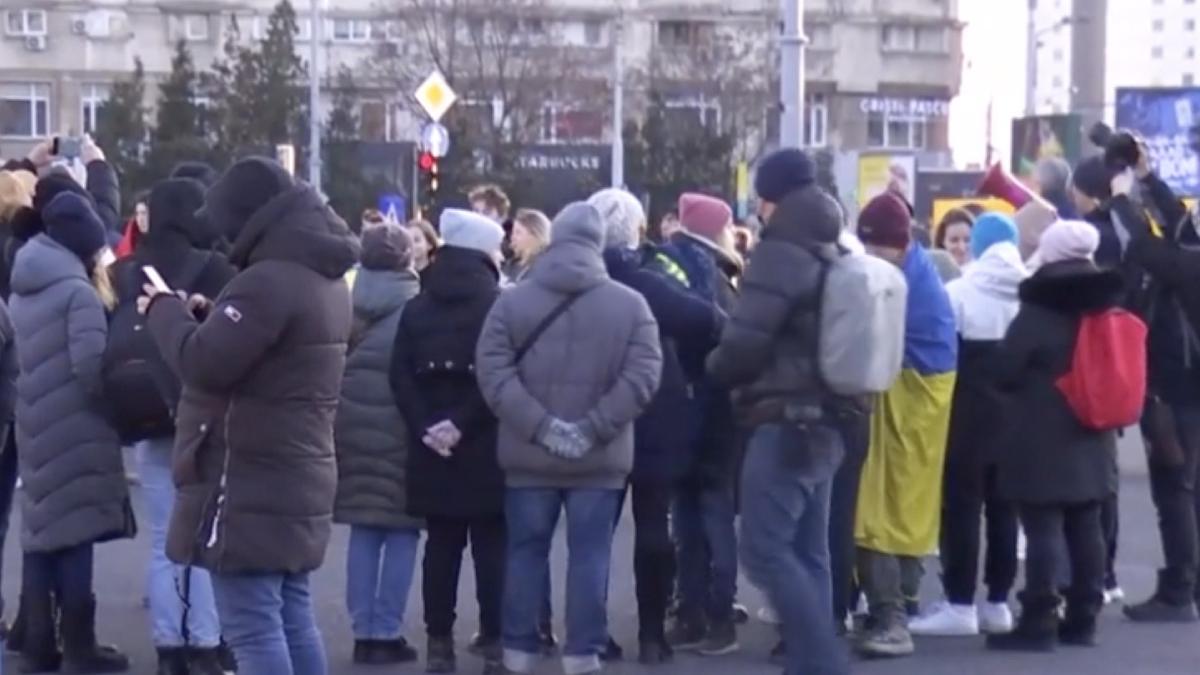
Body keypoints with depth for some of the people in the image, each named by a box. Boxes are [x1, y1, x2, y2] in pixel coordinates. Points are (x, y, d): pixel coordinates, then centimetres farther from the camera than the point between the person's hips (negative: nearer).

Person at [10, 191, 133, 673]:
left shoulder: (22, 289, 13)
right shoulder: (78, 291, -14)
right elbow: (92, 367, -19)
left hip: (35, 428, 8)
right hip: (75, 431, -8)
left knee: (42, 531, 11)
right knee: (74, 537, -2)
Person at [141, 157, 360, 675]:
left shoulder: (268, 281, -19)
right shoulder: (324, 279, 15)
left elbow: (204, 362, -22)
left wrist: (165, 309, -5)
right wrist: (209, 316, 10)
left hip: (249, 485, -10)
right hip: (296, 481, 10)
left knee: (252, 627, -8)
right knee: (292, 618, 13)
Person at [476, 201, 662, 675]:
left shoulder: (511, 301, 3)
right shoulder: (631, 305, 0)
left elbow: (492, 372, -6)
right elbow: (642, 376, -10)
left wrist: (540, 427, -11)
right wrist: (593, 429, -12)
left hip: (528, 455, 1)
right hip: (601, 459, -1)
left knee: (526, 552, 9)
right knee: (589, 556, 3)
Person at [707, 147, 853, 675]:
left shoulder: (780, 255, -12)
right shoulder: (832, 257, 16)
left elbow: (744, 343, -18)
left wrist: (715, 367, 2)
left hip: (783, 423, -10)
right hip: (823, 423, 10)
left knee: (765, 549, -10)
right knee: (807, 552, 10)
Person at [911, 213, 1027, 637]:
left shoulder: (959, 292, -10)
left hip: (971, 414, -4)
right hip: (1017, 415, 5)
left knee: (962, 506, -1)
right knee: (1004, 507, 10)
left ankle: (960, 604, -4)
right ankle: (998, 602, 13)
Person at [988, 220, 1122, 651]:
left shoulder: (1037, 313, -13)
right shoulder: (1106, 309, 8)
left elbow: (1005, 371, -8)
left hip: (1043, 441, -7)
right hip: (1092, 439, 7)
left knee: (1043, 531, -8)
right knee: (1086, 529, 11)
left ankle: (1038, 625, -9)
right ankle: (1082, 620, 15)